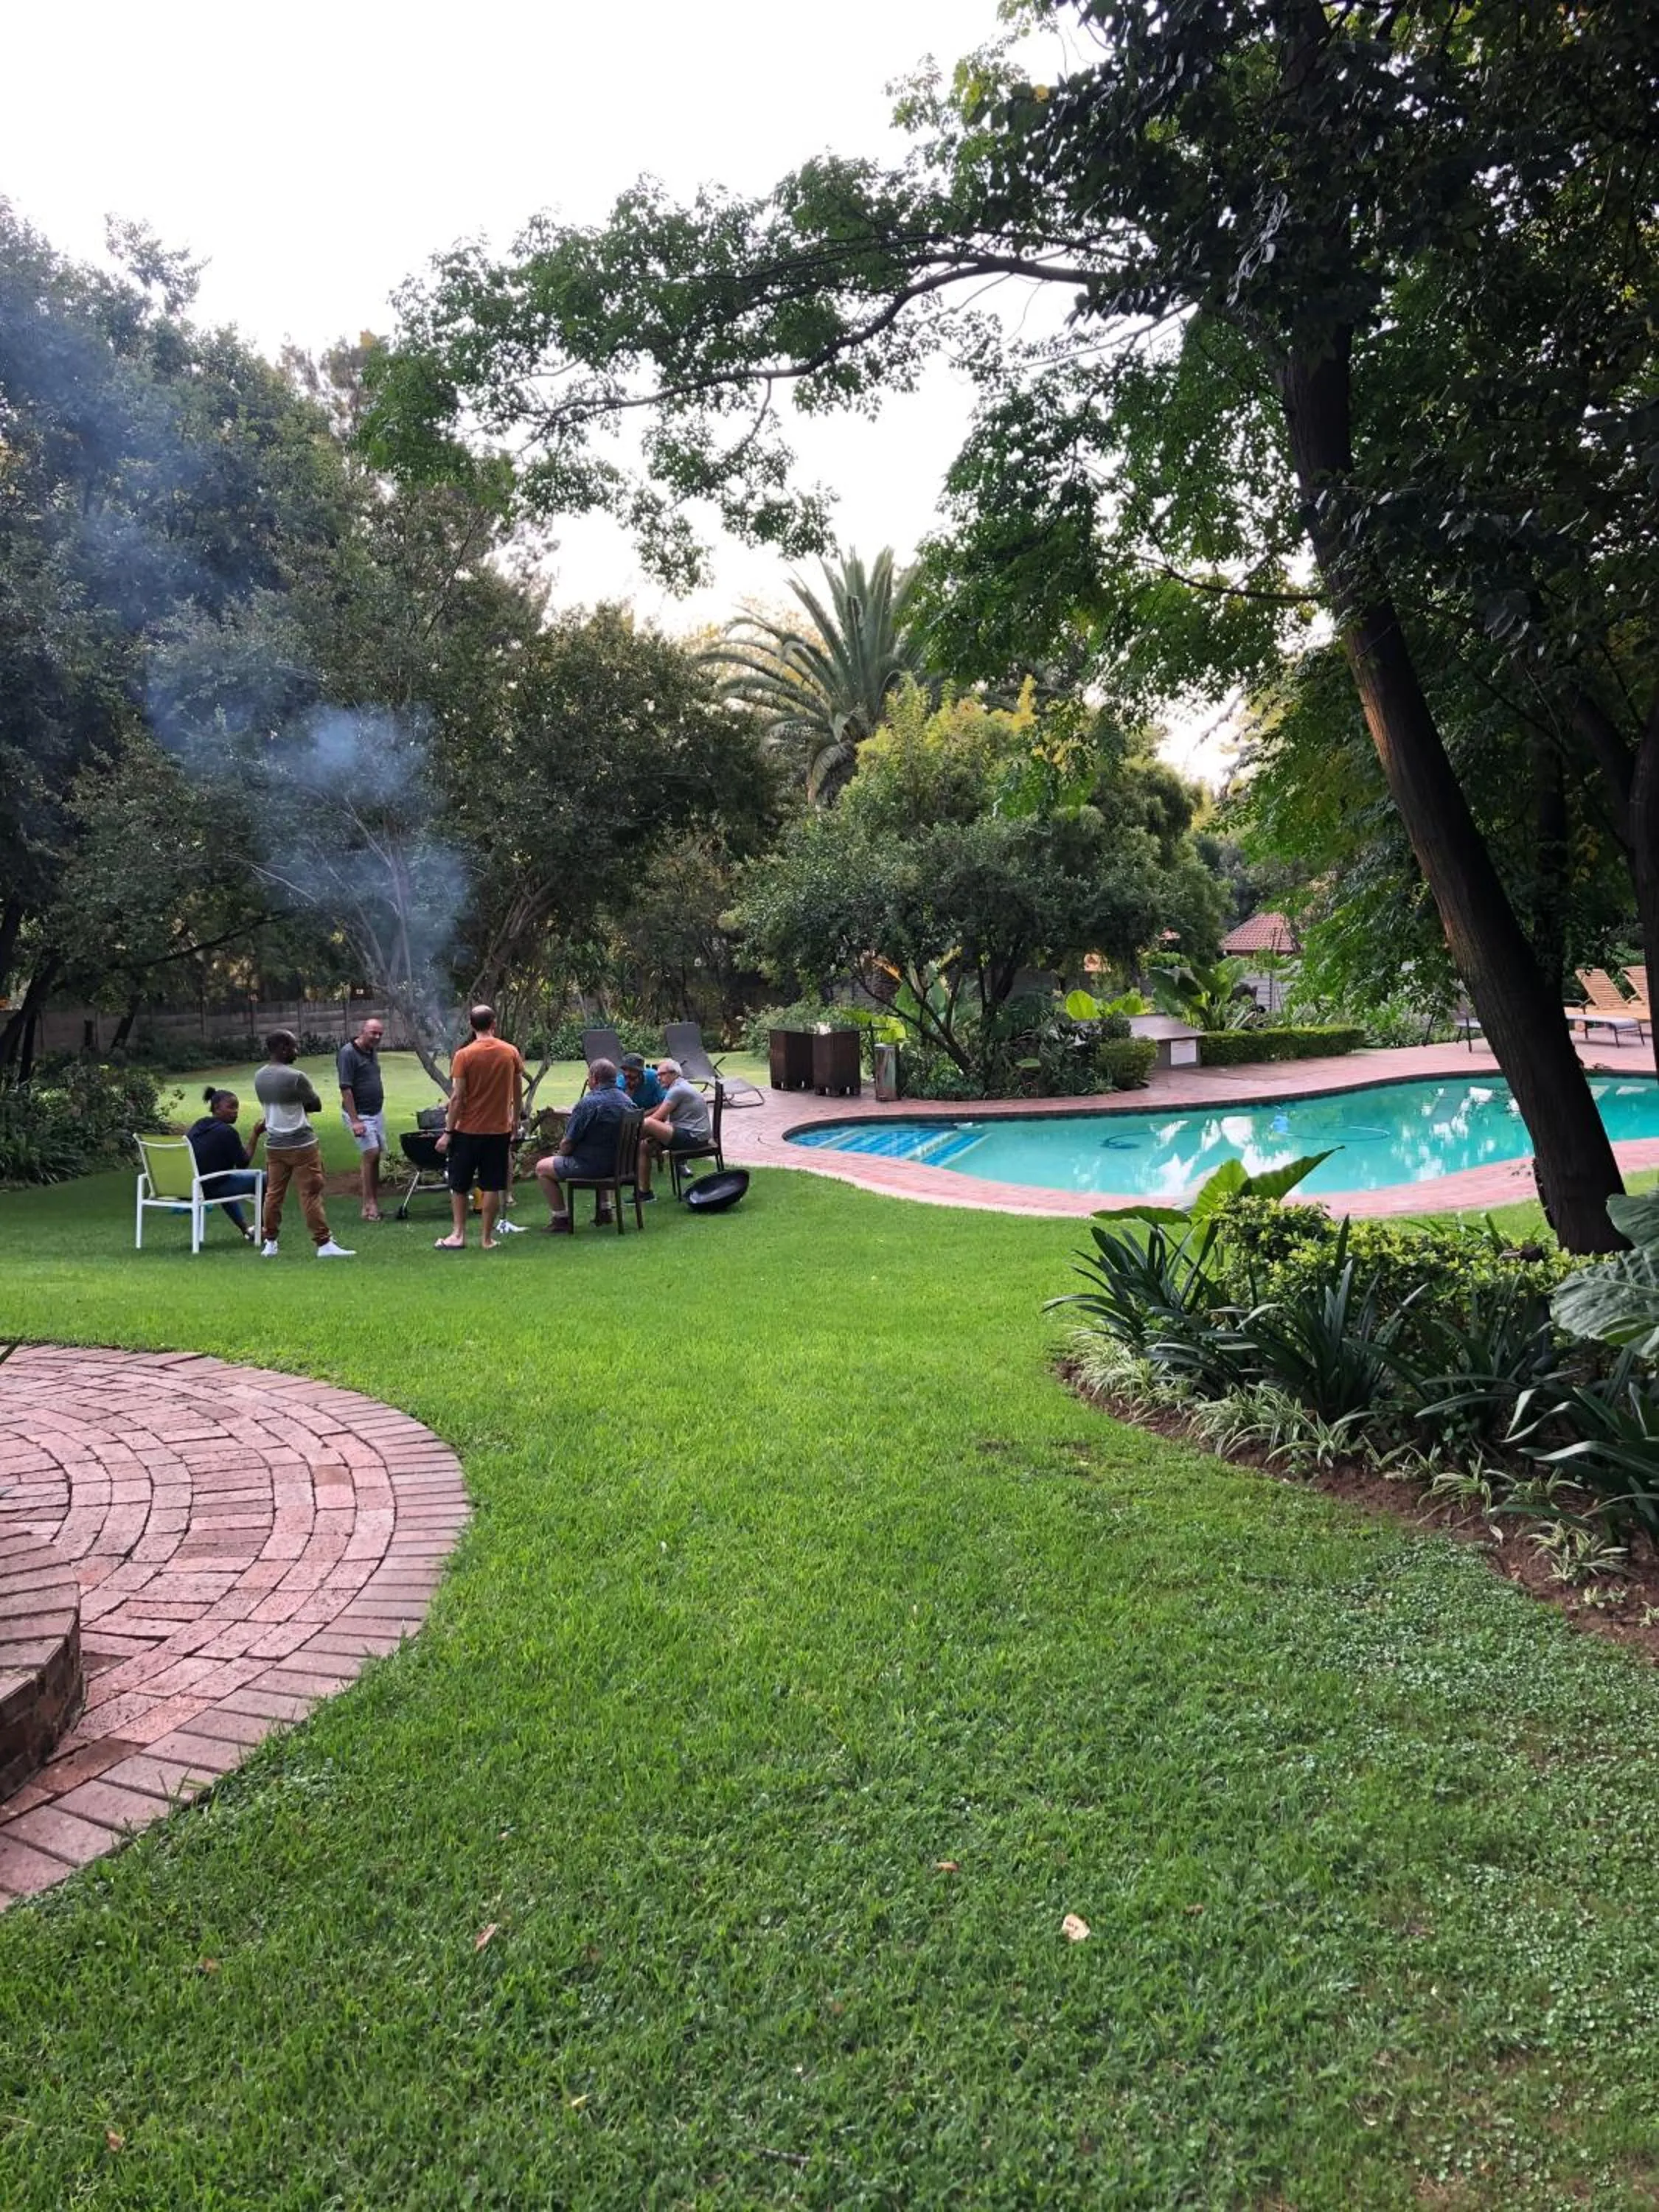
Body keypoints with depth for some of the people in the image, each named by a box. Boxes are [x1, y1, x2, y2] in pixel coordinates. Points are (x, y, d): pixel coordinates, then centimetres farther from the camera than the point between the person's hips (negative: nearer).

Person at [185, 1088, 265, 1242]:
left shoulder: (196, 1126, 9)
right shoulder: (226, 1131, -16)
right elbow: (243, 1164, -11)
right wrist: (256, 1135, -7)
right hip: (208, 1189, -9)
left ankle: (246, 1228, 38)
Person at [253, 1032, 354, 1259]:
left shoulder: (259, 1078, 5)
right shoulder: (295, 1078, -17)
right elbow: (316, 1105, -7)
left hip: (274, 1144, 7)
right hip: (301, 1144, -7)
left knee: (274, 1193, 13)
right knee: (311, 1194, -3)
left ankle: (270, 1243, 18)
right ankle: (324, 1244, -1)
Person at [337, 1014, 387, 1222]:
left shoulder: (373, 1051, 11)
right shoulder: (347, 1053, -14)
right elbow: (345, 1089, -18)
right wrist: (355, 1121, -22)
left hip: (377, 1112, 8)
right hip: (359, 1113, -8)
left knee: (375, 1157, 7)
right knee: (370, 1153, -14)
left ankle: (374, 1202, 12)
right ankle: (369, 1204, -10)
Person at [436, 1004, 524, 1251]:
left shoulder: (463, 1056, -10)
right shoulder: (511, 1052, -2)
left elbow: (457, 1097, -11)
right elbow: (518, 1092, 7)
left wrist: (448, 1132, -6)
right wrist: (515, 1119, 22)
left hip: (468, 1131, -2)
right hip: (499, 1130, 2)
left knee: (459, 1186, 12)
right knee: (492, 1187, 6)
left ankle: (458, 1235, 13)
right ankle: (488, 1238, 10)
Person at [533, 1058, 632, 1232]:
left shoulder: (588, 1103, -19)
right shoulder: (627, 1101, 3)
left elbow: (568, 1144, -15)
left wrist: (562, 1152, 10)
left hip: (593, 1165, -8)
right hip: (620, 1163, 8)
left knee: (542, 1168, 7)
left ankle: (560, 1219, 7)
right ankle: (605, 1210, 37)